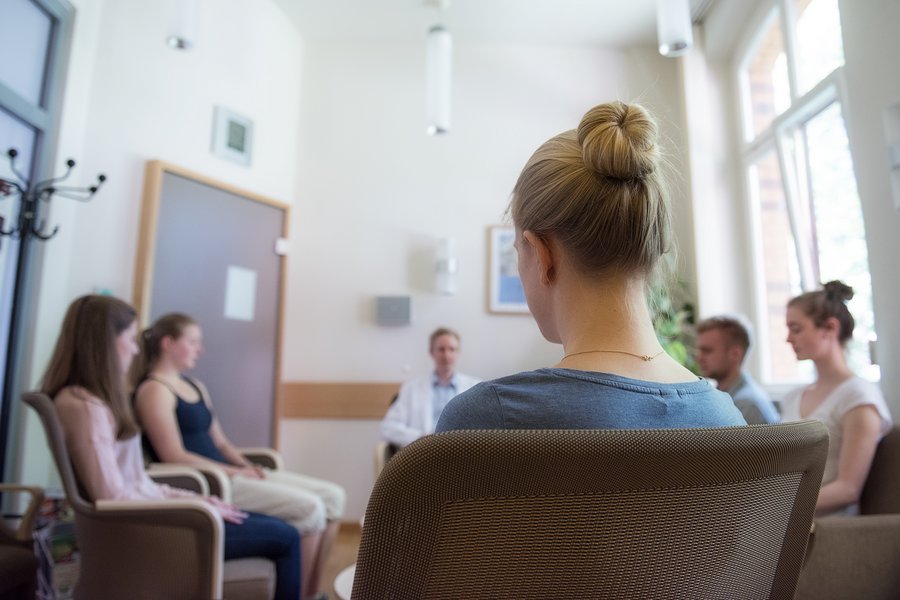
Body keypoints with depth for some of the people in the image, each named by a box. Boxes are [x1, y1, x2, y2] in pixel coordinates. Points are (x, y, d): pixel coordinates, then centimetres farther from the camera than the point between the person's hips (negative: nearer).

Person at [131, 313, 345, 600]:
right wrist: (235, 472, -15)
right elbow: (174, 456, -17)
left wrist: (247, 466, 0)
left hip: (227, 474, 9)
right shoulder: (154, 390, -8)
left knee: (333, 496, -3)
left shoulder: (195, 385, 19)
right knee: (309, 509, -23)